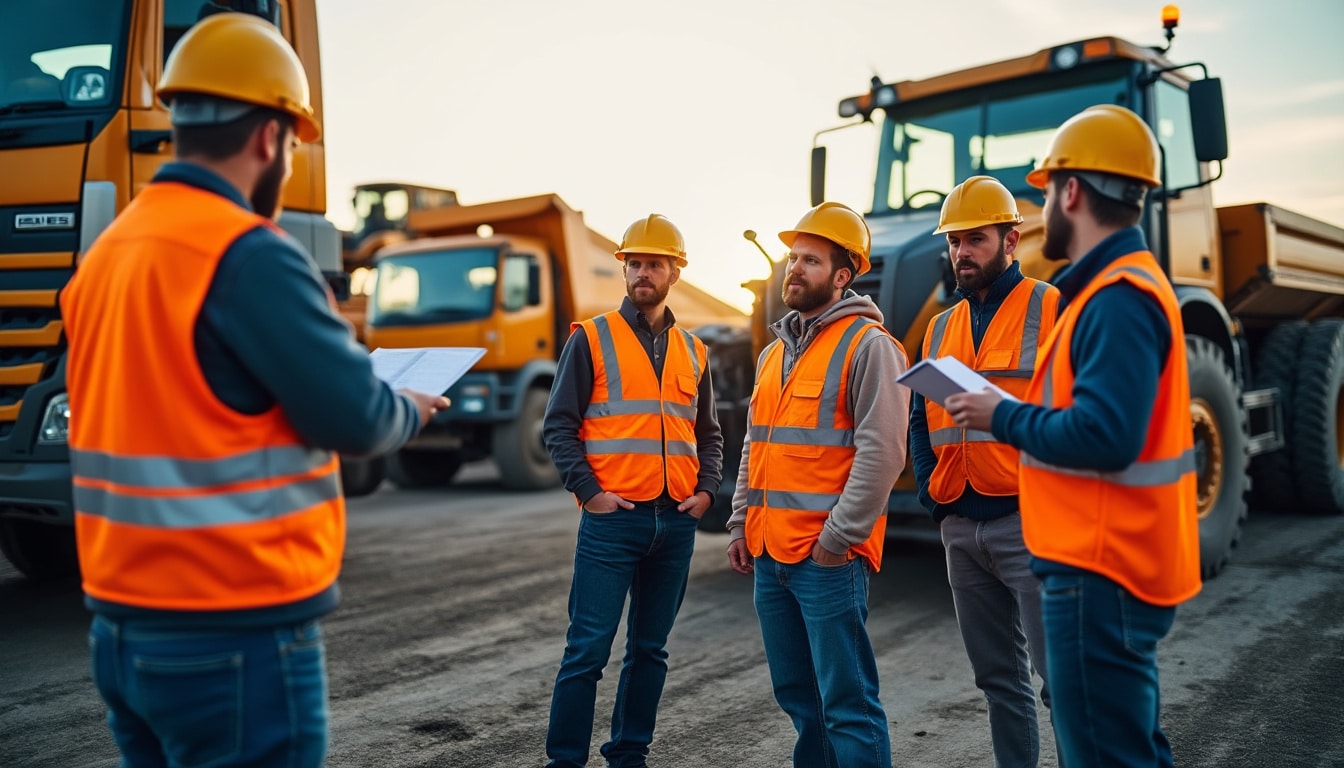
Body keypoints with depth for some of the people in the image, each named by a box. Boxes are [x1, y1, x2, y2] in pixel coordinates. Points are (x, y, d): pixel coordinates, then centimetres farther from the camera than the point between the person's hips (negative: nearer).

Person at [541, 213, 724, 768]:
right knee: (588, 649, -2)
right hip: (612, 518, -4)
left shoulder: (693, 351, 14)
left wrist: (706, 490, 4)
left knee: (649, 649, 12)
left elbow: (708, 434, 19)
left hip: (676, 521, 5)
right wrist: (589, 491, -12)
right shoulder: (591, 338, 1)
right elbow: (559, 426, -3)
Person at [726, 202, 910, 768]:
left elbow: (881, 451, -16)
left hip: (827, 555, -8)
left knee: (847, 700, -3)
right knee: (797, 695, 17)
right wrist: (741, 524, 15)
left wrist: (839, 537, -17)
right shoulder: (774, 354, 18)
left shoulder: (868, 345, -8)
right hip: (768, 552, 8)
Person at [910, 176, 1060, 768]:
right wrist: (931, 493, 7)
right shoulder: (941, 328, 14)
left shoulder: (1051, 309, -4)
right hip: (961, 529, 6)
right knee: (999, 677, 15)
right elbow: (920, 419, 18)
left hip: (1027, 524, -6)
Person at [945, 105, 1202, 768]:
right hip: (1114, 563, 11)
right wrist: (1016, 410, 7)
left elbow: (1103, 436, -29)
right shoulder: (1121, 284, 14)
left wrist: (1003, 418, -16)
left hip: (1099, 572, -11)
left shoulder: (1117, 297, -20)